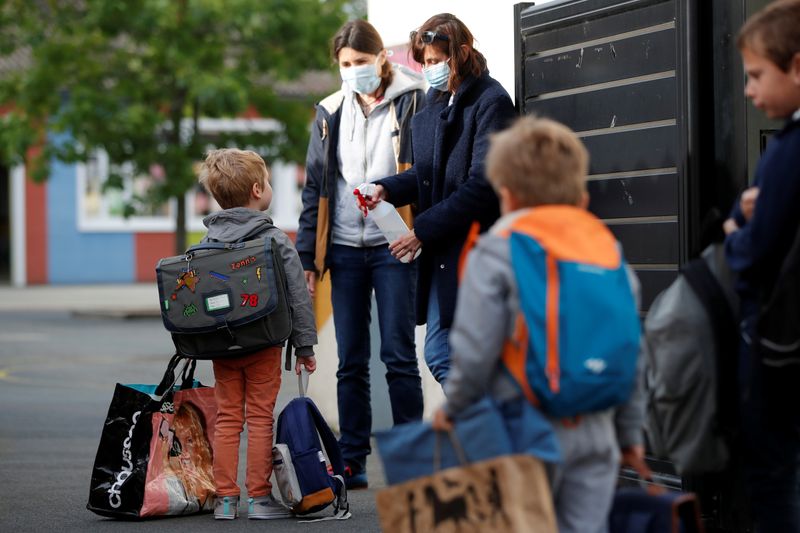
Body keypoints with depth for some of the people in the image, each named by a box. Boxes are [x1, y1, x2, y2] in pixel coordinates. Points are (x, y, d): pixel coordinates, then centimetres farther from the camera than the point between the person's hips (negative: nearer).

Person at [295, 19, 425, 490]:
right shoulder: (331, 113, 11)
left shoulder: (412, 103, -1)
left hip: (393, 247, -4)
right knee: (351, 361, 7)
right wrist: (308, 256, 8)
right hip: (345, 249, 4)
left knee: (398, 355, -3)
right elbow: (315, 188, 12)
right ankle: (352, 462, 12)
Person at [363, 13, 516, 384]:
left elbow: (482, 184, -17)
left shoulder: (490, 101, -11)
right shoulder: (436, 100, 13)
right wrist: (387, 189, -2)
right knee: (439, 353, 8)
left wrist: (424, 230, -15)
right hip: (443, 250, 8)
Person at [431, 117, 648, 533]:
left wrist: (452, 408, 6)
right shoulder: (609, 248, 9)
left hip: (527, 429, -4)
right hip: (595, 430, 4)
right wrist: (631, 433, 20)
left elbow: (475, 350, -11)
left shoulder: (495, 253, -6)